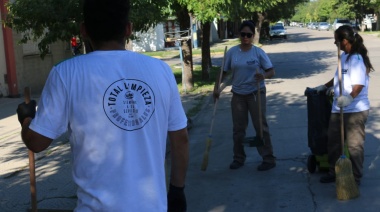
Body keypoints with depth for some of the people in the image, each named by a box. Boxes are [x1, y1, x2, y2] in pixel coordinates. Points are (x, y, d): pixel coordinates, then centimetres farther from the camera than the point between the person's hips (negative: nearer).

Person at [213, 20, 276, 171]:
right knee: (238, 128, 10)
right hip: (238, 94, 3)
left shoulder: (258, 52, -8)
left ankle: (268, 159, 6)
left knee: (261, 126, -2)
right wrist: (217, 87, -6)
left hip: (256, 93, -3)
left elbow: (272, 71, -8)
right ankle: (238, 158, 23)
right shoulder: (232, 52, 0)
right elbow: (224, 71, 5)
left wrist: (264, 76, -29)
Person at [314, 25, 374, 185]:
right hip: (338, 109, 9)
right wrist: (325, 86, 30)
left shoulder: (356, 59, -18)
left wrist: (350, 97, -43)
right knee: (333, 141, 16)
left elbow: (359, 84, -29)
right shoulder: (344, 56, 11)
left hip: (355, 110, -9)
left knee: (354, 145, 2)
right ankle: (333, 172, 31)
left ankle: (355, 178, 15)